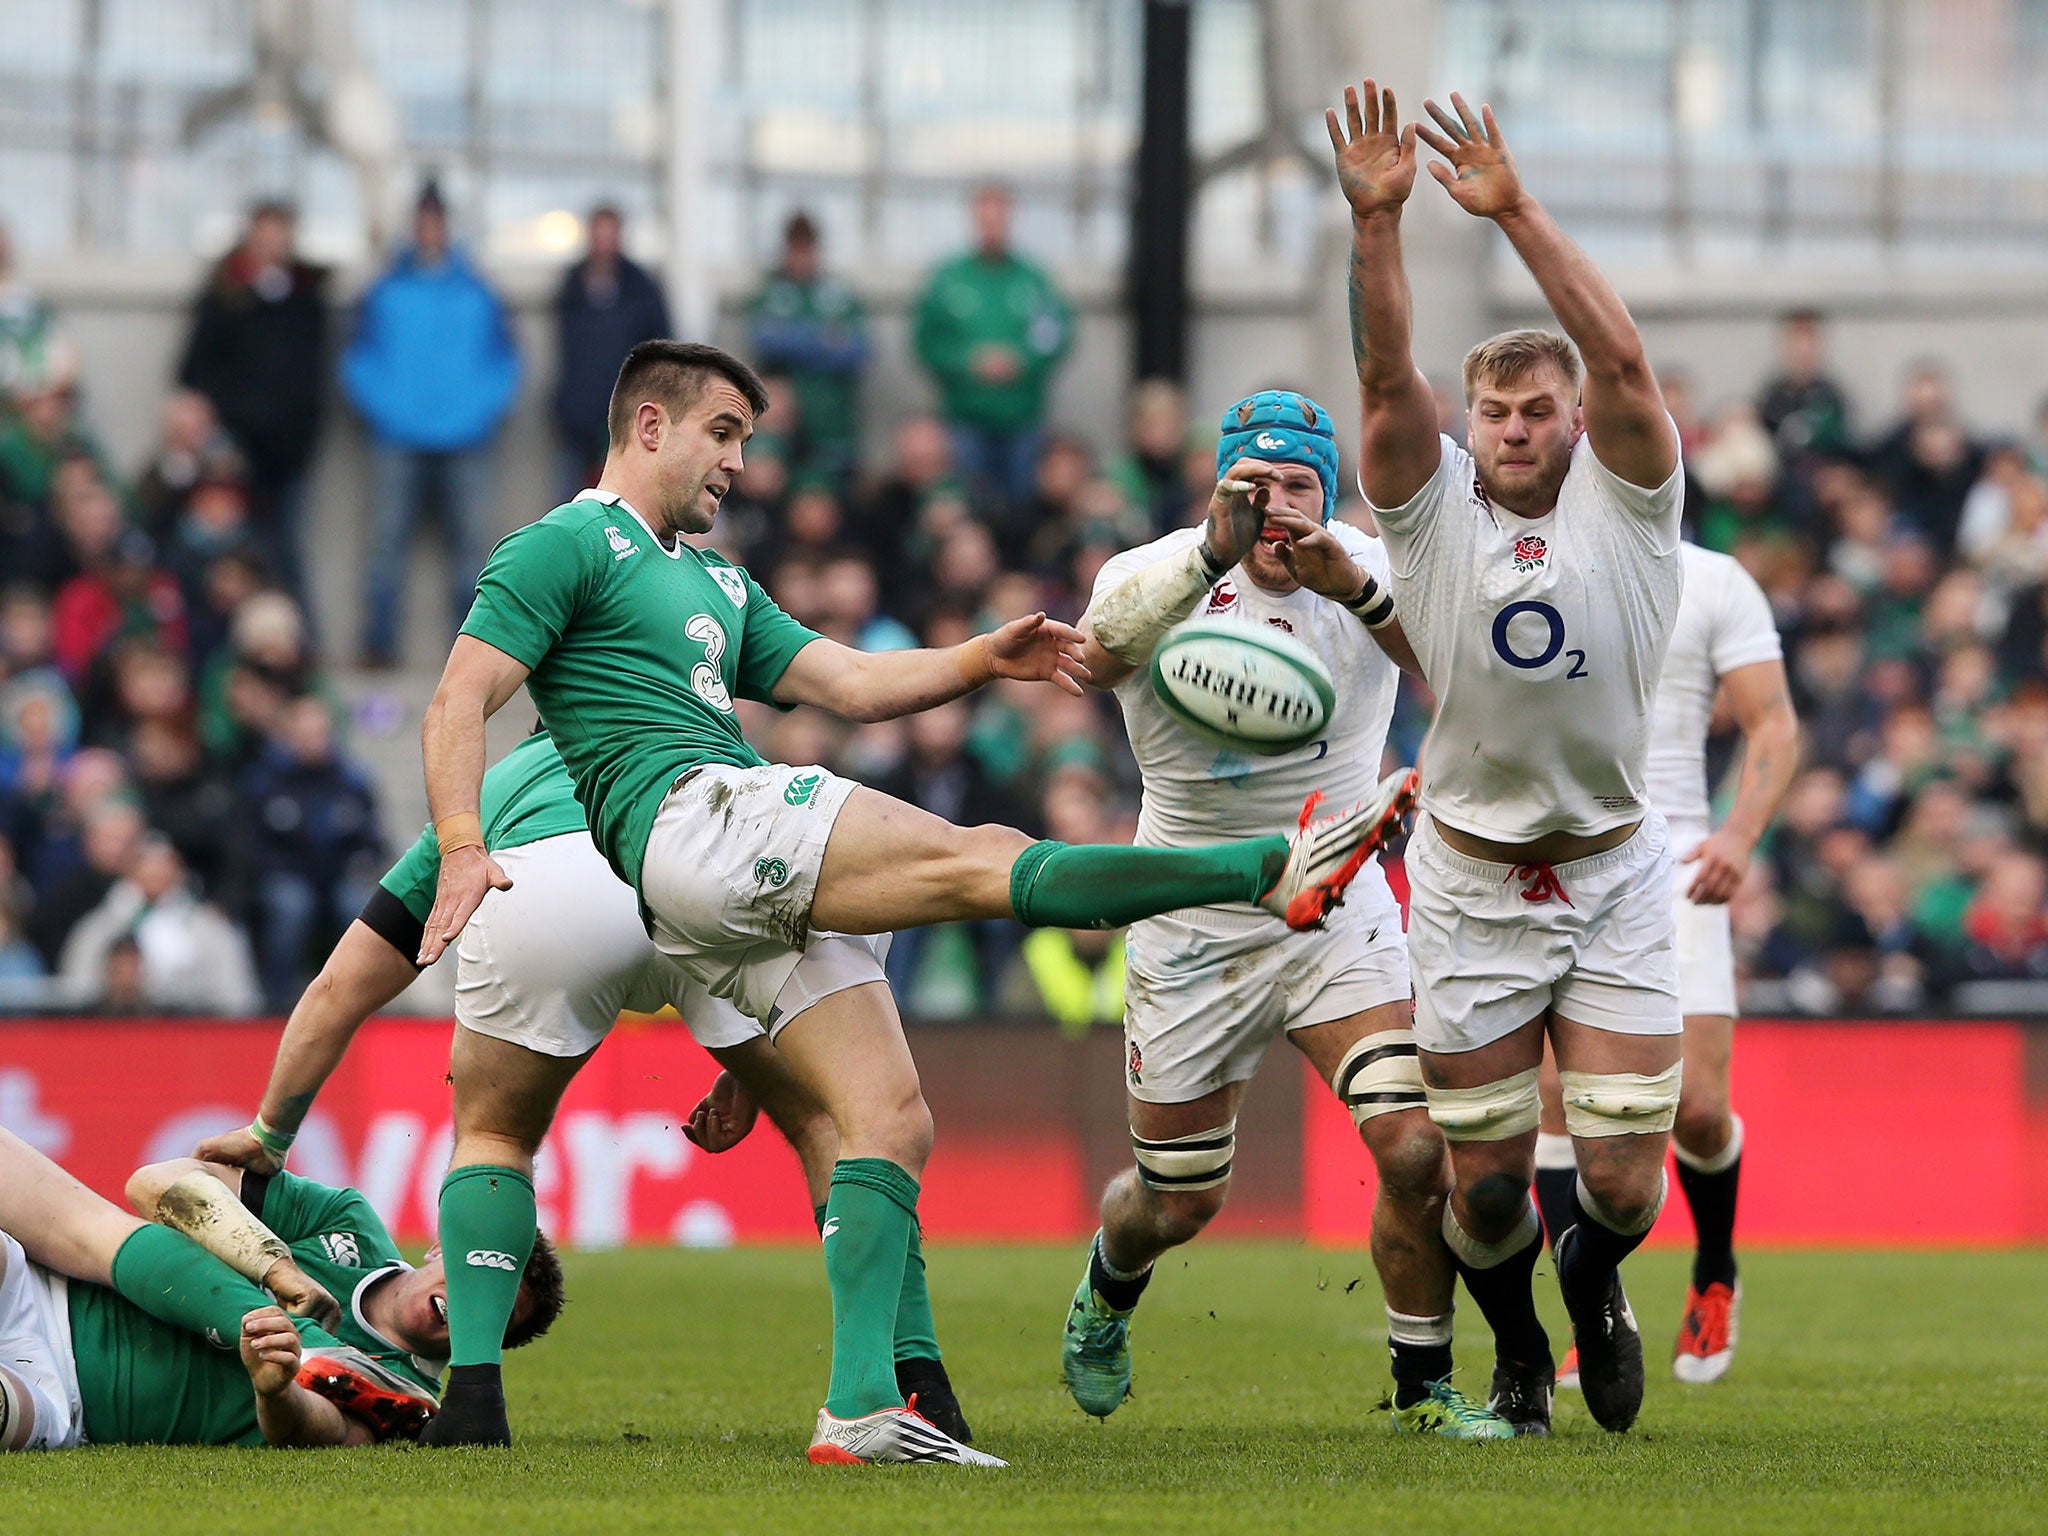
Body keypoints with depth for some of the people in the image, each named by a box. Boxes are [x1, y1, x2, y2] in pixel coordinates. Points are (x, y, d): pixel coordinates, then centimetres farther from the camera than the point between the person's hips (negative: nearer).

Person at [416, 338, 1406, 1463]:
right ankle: (1279, 871, -20)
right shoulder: (566, 546, 6)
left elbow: (851, 684, 25)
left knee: (894, 1121, -4)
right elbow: (459, 700, -4)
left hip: (768, 890, 9)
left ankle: (860, 1411, -10)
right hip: (692, 819, -9)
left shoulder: (715, 583, 32)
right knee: (981, 860, -16)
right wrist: (463, 847, -20)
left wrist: (985, 660, 10)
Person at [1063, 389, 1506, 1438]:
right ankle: (1109, 1286, 47)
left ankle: (1424, 1387, 1)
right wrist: (1212, 551, -49)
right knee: (1179, 1203, 11)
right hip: (1195, 932, -1)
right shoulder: (1162, 575, -14)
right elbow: (1096, 657, -37)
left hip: (1339, 913, 1)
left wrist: (1357, 590, -44)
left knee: (1417, 1150, -18)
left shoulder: (1372, 572, -9)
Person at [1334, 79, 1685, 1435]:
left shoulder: (1624, 504, -4)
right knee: (1486, 1181, 3)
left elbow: (1624, 363, -19)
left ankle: (1594, 1274, 33)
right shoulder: (1435, 506, -2)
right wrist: (1376, 223, -30)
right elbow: (1387, 376, -16)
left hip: (1616, 876, 0)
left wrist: (1518, 214, -27)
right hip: (1471, 883, 0)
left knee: (1627, 1179, -4)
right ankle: (1516, 1350, 35)